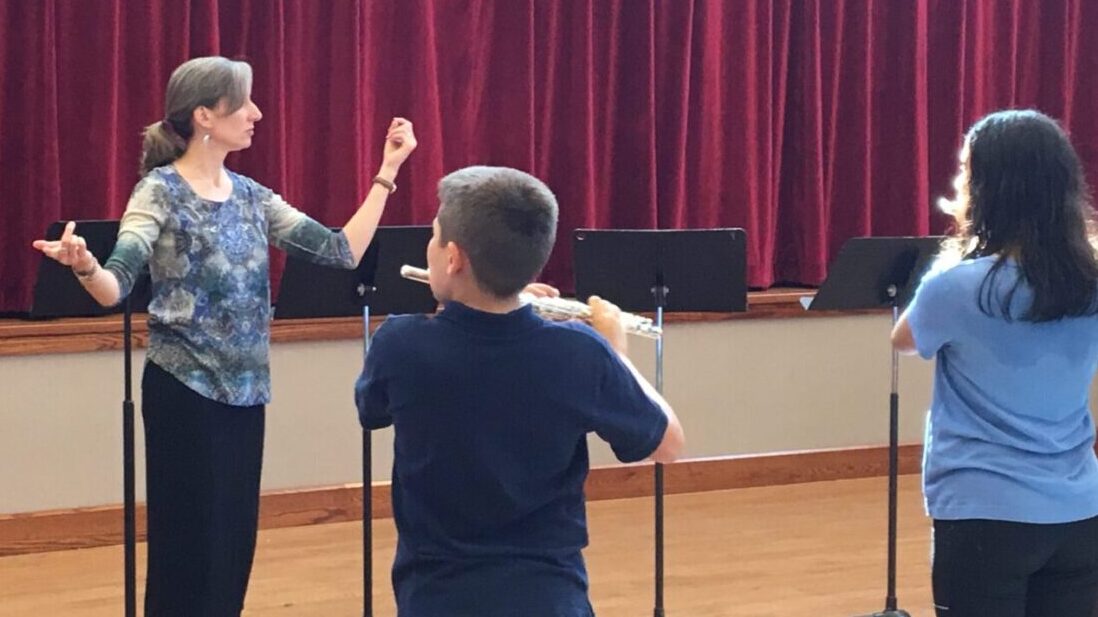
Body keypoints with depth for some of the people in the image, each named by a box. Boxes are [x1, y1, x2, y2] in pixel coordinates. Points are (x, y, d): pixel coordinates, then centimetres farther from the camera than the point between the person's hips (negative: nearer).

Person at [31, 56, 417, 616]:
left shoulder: (251, 197, 10)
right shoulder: (160, 192, -9)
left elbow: (342, 252, 7)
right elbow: (116, 287, -20)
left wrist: (387, 171, 6)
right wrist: (85, 267, -43)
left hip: (244, 393, 7)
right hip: (185, 392, -7)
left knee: (234, 548, 9)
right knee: (190, 551, -4)